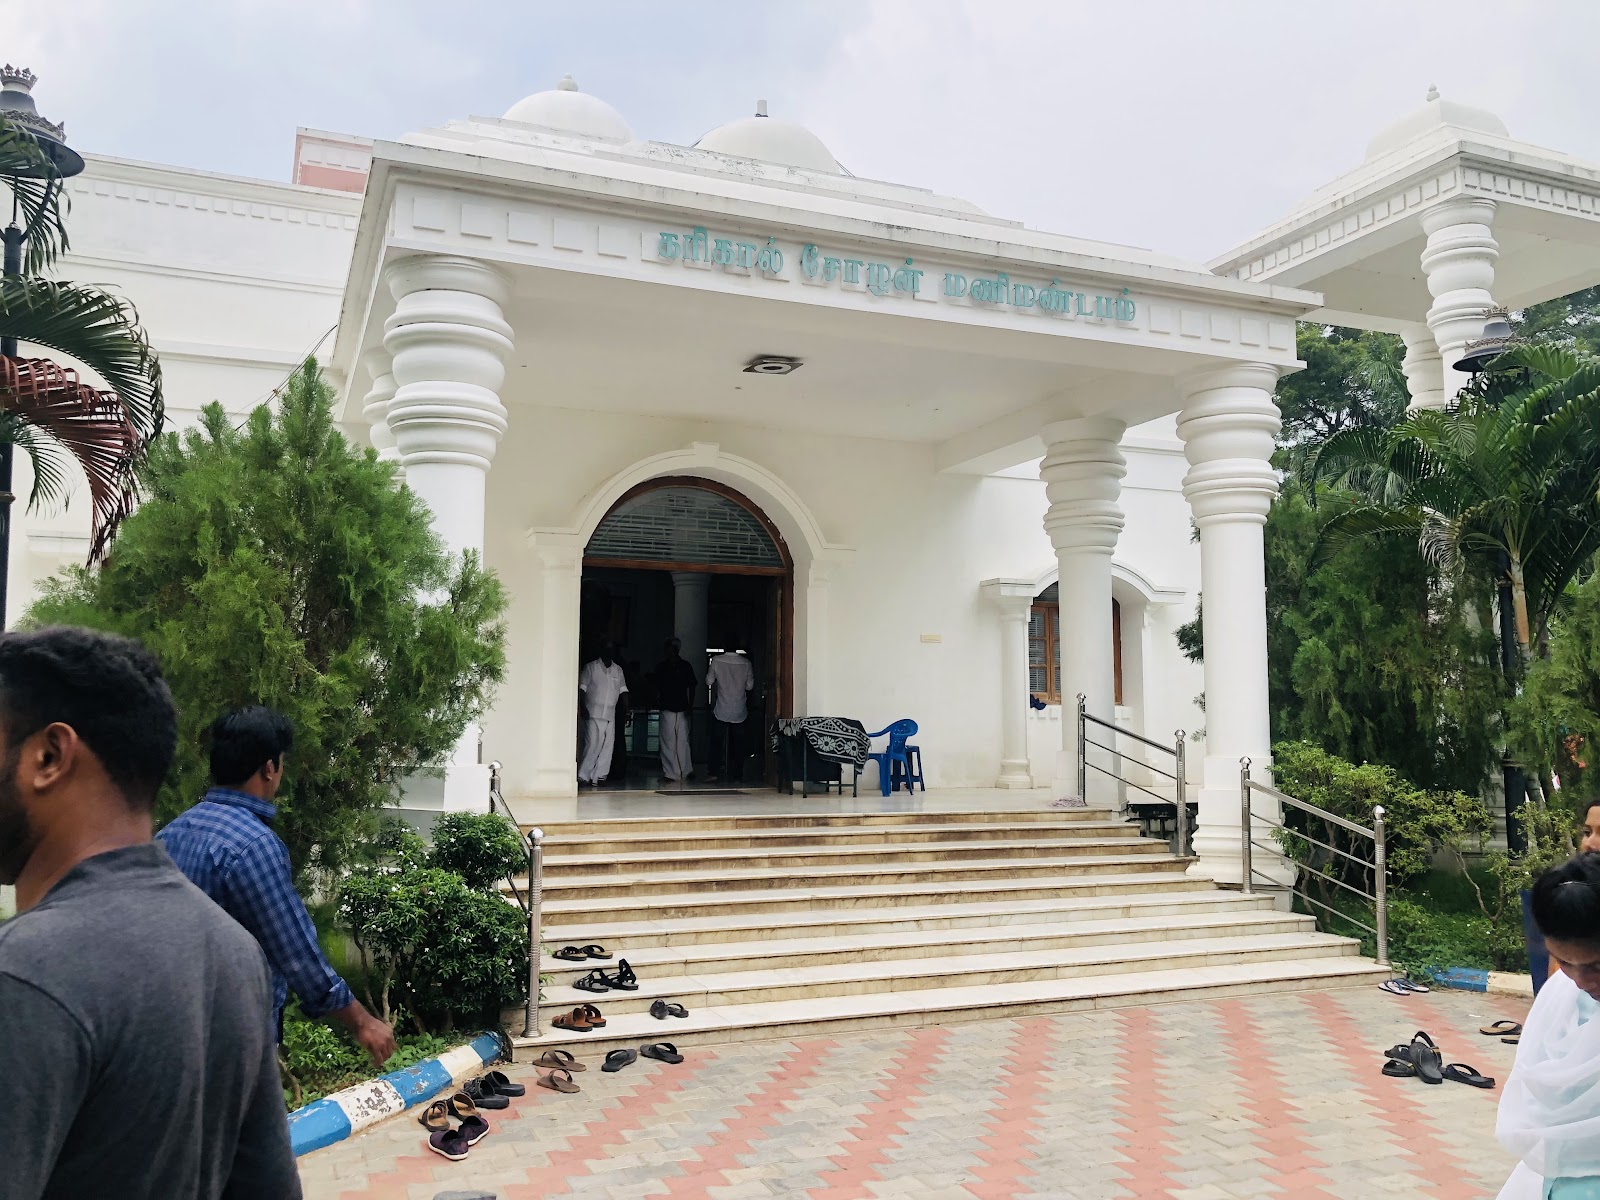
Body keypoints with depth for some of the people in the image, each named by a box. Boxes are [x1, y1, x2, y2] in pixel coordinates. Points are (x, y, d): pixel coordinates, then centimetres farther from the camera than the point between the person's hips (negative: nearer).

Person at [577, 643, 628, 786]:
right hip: (593, 714, -5)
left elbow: (623, 691, 14)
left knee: (608, 745, 0)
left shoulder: (618, 670, 15)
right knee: (593, 745, -11)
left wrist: (626, 711, 5)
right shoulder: (591, 667, 1)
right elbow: (581, 689, -4)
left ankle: (599, 776, 5)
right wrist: (583, 708, -14)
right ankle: (583, 775, -3)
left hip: (610, 715, 5)